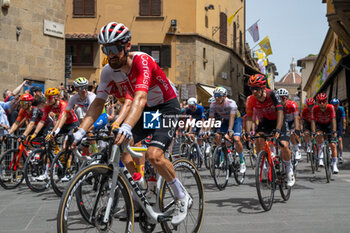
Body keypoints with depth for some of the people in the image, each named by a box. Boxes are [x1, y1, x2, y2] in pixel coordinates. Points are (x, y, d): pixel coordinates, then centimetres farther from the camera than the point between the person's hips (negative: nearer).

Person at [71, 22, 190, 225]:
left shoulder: (142, 61, -29)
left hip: (167, 107, -7)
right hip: (145, 110, 7)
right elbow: (98, 103, -13)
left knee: (154, 155, -25)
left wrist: (126, 127, -59)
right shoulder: (109, 71, -10)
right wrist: (80, 132, -26)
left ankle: (182, 197, -2)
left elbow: (140, 98, -43)